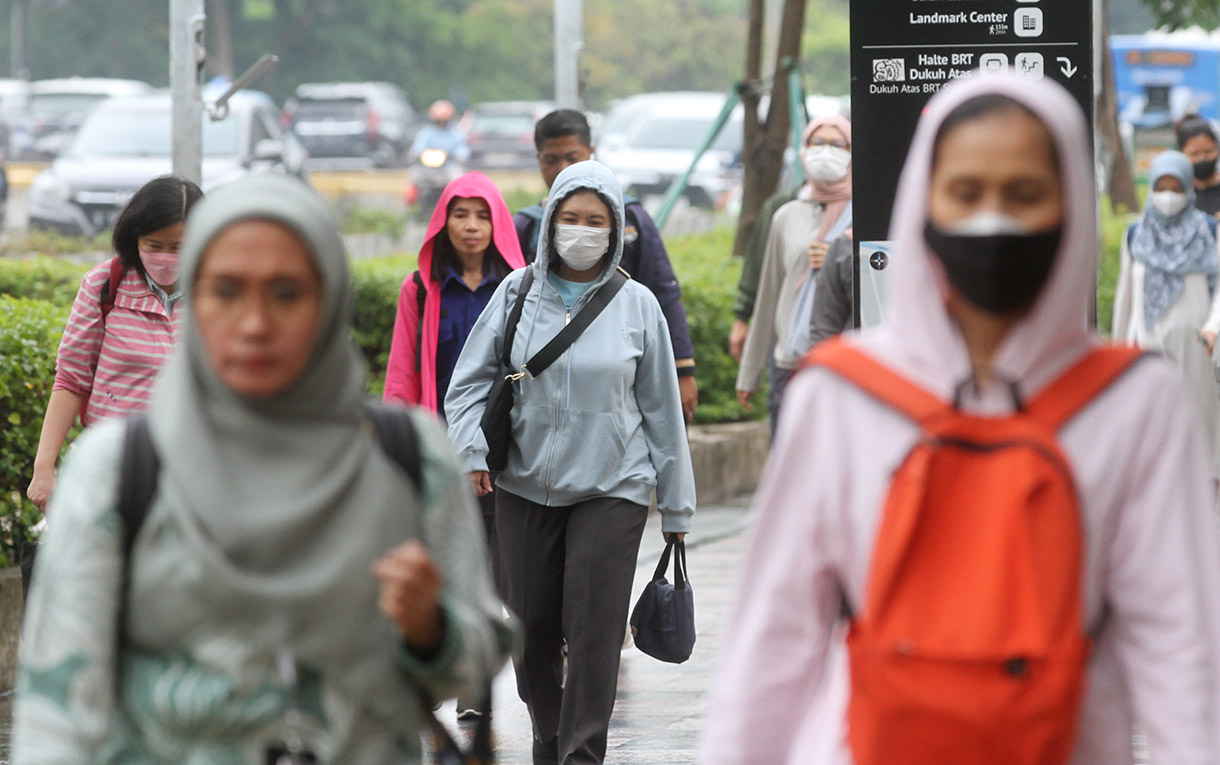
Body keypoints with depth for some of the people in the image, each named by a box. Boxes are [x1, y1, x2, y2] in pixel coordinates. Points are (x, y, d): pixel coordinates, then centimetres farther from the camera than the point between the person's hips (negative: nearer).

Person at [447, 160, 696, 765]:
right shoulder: (518, 293, 3)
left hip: (612, 488, -1)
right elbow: (471, 379, 7)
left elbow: (661, 408, 7)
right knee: (532, 625, 6)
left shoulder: (636, 306, 2)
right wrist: (474, 448, -10)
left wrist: (676, 505, 8)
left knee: (594, 626, -10)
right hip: (525, 486, 2)